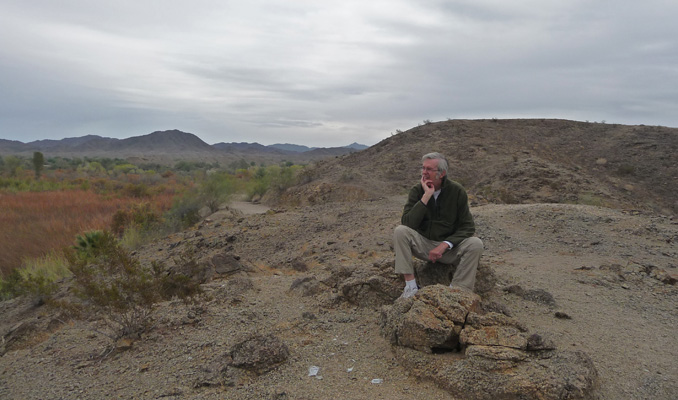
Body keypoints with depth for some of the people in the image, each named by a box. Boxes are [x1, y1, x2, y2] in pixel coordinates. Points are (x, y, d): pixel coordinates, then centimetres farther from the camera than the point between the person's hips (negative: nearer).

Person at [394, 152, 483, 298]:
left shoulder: (457, 191, -7)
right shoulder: (417, 191, -6)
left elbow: (468, 227, -9)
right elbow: (407, 223, -19)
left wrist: (445, 245, -23)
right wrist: (426, 196, -25)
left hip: (449, 247, 0)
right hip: (423, 245, 0)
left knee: (475, 244, -27)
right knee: (400, 231, -25)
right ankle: (411, 286, -23)